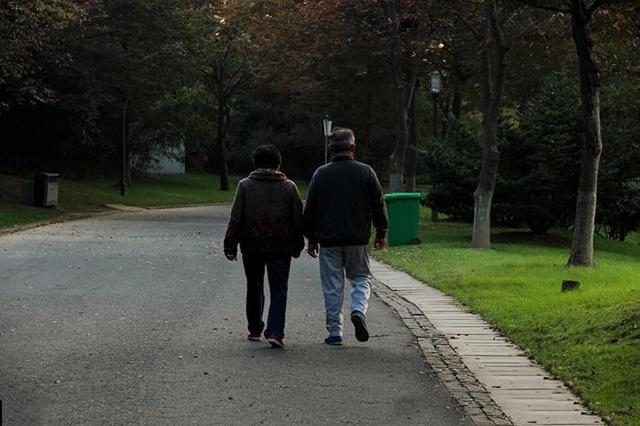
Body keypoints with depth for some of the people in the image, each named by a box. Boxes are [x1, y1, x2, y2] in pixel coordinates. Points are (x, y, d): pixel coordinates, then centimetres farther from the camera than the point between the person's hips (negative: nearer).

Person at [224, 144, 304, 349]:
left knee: (254, 288, 16)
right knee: (278, 289, 1)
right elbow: (298, 220, 4)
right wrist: (297, 246, 13)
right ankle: (275, 331, -13)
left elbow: (236, 218, -4)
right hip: (281, 247, 0)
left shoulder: (245, 185, -1)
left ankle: (255, 329, 24)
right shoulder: (289, 187, 2)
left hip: (252, 247, 0)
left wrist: (230, 245, 0)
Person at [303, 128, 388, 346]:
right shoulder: (366, 172, 0)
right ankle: (358, 310, -13)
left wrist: (312, 239, 11)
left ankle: (335, 331, 6)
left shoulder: (321, 174, -1)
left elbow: (310, 209, 2)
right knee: (361, 278, 14)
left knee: (332, 286, 6)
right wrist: (381, 233, 13)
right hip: (358, 239, 0)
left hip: (329, 240, 0)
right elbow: (378, 205, 3)